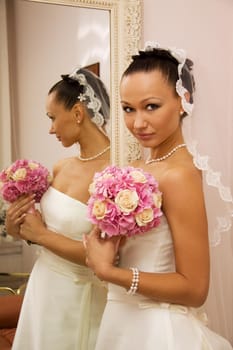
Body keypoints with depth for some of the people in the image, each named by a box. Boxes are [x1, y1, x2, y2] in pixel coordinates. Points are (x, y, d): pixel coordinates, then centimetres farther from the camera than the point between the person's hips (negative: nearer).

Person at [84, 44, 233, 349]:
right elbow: (136, 250, 8)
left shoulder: (180, 174, -22)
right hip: (125, 317, 7)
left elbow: (194, 289, -20)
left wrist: (107, 271, -20)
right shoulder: (138, 168, 1)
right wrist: (103, 243, -11)